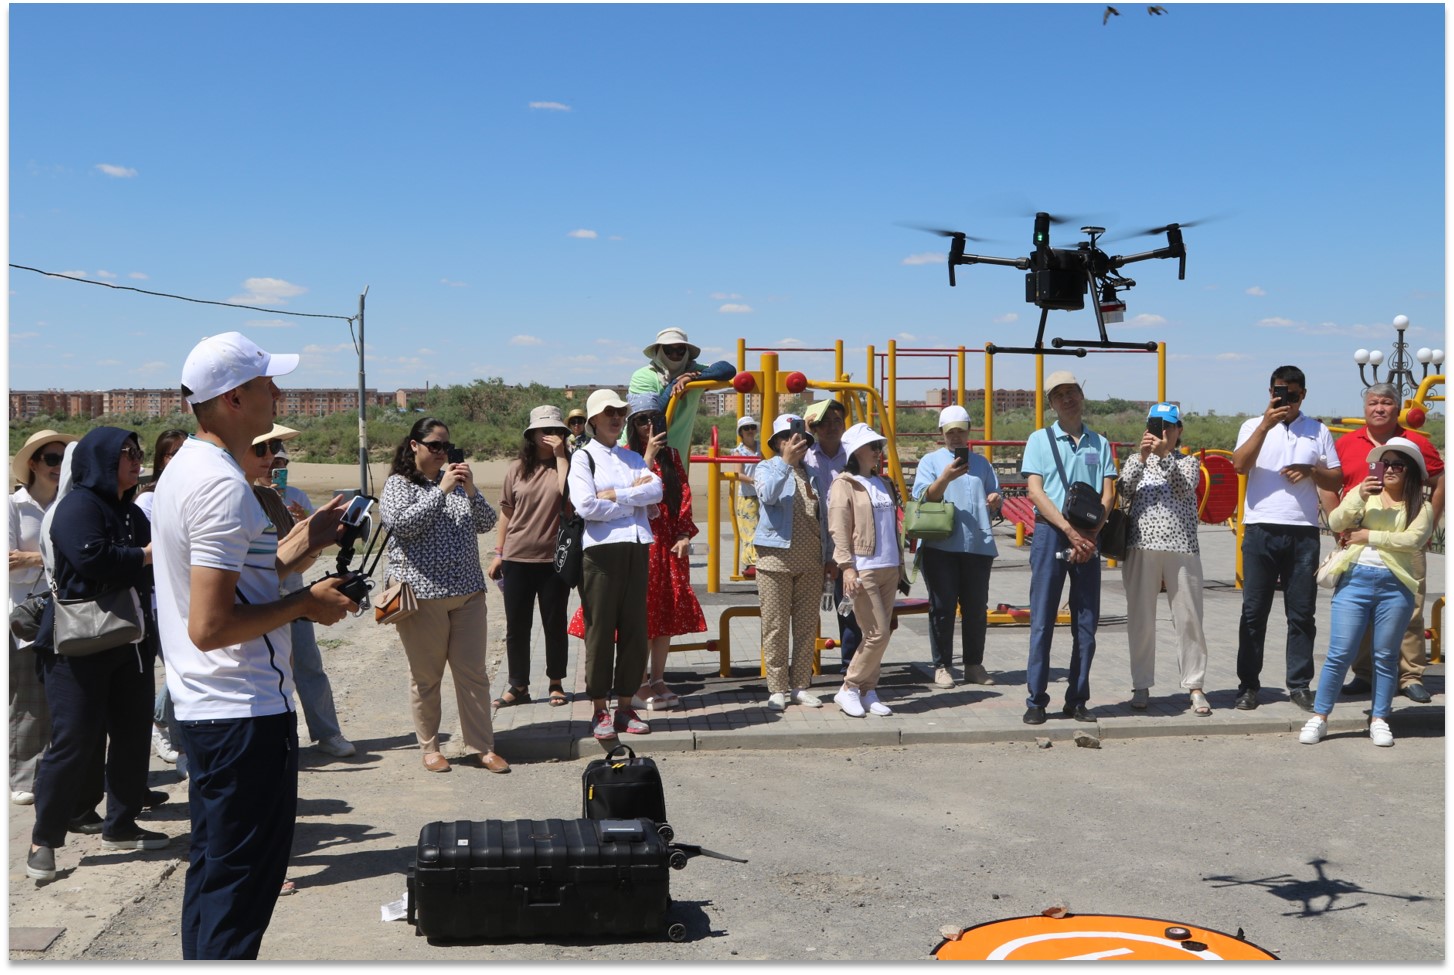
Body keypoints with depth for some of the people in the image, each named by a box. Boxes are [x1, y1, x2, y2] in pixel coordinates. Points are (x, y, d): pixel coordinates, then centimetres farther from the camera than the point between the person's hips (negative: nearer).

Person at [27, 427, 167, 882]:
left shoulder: (132, 512, 16)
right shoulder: (78, 505, -10)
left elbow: (148, 569, 23)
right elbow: (91, 557, -25)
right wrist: (144, 555, -12)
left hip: (130, 641, 8)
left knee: (132, 734, 8)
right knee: (75, 740, -6)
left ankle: (120, 826, 20)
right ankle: (44, 839, 7)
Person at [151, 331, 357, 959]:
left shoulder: (185, 468, 11)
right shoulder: (223, 485, -21)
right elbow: (210, 627, -26)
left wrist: (303, 543, 10)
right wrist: (306, 604, -16)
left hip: (201, 710, 10)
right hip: (246, 715, -10)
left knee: (213, 869, 20)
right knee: (243, 883, 0)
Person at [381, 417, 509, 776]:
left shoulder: (456, 480, 15)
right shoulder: (399, 484, -1)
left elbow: (486, 523, 10)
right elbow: (401, 524, -18)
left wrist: (471, 492, -7)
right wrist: (441, 490, -18)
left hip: (468, 592, 5)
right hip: (423, 594, -5)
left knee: (473, 673, 5)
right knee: (426, 676, 4)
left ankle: (484, 747, 10)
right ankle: (429, 747, 18)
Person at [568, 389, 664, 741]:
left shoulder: (635, 458, 17)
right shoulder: (583, 457, 3)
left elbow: (655, 490, -1)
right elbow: (586, 506, -11)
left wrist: (615, 495, -12)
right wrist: (636, 498, -3)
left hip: (637, 548, 5)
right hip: (601, 549, -5)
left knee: (634, 629, 6)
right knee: (600, 630, -2)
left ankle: (625, 706, 15)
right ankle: (599, 711, 7)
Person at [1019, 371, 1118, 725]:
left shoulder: (1099, 443, 12)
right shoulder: (1040, 439, 6)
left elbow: (1107, 494, 6)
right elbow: (1035, 491, -3)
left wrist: (1090, 536, -10)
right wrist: (1070, 530, -13)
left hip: (1089, 537, 3)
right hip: (1050, 534, -3)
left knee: (1087, 622, 4)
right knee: (1042, 620, -4)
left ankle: (1077, 700, 12)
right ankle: (1035, 700, 0)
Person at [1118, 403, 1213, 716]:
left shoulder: (1188, 462, 12)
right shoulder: (1137, 461, 14)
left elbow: (1184, 488, -9)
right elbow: (1124, 488, -6)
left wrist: (1164, 455, -20)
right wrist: (1142, 456, -18)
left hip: (1182, 549, 0)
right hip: (1141, 549, 0)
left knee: (1189, 619, 1)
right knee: (1141, 620, 3)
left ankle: (1195, 686, 9)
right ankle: (1141, 686, 11)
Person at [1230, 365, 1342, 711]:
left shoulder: (1318, 431, 12)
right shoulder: (1254, 426, 6)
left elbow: (1336, 480, 12)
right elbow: (1239, 465, -11)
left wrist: (1311, 470, -8)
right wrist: (1265, 425, -18)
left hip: (1303, 531, 2)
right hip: (1261, 529, -2)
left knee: (1302, 613, 5)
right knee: (1254, 611, 1)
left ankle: (1299, 685, 14)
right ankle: (1248, 685, 7)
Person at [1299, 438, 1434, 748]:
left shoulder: (1421, 507, 8)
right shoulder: (1364, 492, 12)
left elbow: (1413, 539, -10)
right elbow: (1335, 523, -2)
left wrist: (1370, 536, -8)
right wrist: (1360, 497, -16)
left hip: (1396, 585, 0)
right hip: (1355, 579, 0)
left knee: (1385, 656, 7)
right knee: (1340, 653, -1)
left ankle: (1379, 720, 17)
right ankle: (1319, 718, 5)